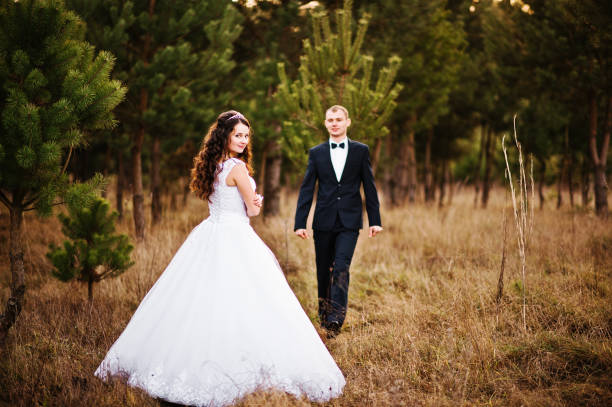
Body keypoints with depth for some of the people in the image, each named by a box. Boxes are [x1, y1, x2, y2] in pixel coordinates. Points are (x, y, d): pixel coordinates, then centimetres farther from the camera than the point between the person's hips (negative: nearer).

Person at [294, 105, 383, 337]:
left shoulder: (361, 151, 5)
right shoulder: (316, 153, 6)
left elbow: (369, 187, 6)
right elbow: (306, 189, 5)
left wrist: (375, 220, 2)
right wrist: (300, 223, -2)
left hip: (349, 221, -2)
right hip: (324, 221, 2)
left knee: (341, 267, -16)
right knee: (323, 271, 8)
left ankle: (336, 318, -19)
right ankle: (324, 313, 24)